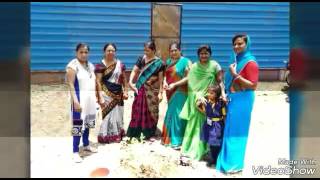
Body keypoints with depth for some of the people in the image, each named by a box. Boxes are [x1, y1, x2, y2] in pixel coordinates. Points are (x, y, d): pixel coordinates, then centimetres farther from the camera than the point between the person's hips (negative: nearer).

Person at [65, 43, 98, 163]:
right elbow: (71, 84, -16)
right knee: (78, 124, -8)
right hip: (80, 98, -7)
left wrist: (96, 97, 13)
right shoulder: (73, 65, -11)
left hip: (90, 98, 7)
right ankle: (75, 152, -2)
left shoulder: (90, 65, 11)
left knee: (87, 122, 17)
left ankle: (86, 145, 32)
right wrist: (75, 101, -23)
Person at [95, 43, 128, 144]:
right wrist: (100, 97, -16)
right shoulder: (100, 65, -7)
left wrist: (125, 91, 5)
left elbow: (124, 79, 12)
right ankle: (106, 136, 6)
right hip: (106, 94, -4)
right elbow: (98, 82, -10)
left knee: (118, 115, 9)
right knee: (109, 114, -4)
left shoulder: (120, 64, 6)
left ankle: (117, 135, 20)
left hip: (118, 94, 4)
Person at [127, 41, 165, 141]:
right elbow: (134, 71, 1)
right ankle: (135, 133, 12)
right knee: (138, 111, 3)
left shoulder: (159, 63, -4)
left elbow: (161, 79, -4)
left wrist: (160, 92, -7)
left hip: (153, 91, -1)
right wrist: (130, 81, -16)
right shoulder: (141, 59, 2)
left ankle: (150, 134, 16)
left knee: (151, 111, 5)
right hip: (141, 89, 2)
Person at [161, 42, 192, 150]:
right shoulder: (168, 62, 12)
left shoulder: (186, 62, -8)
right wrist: (165, 83, -3)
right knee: (171, 114, 13)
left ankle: (177, 141, 2)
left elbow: (188, 78, -14)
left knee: (177, 115, -6)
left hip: (180, 92, -6)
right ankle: (169, 137, 24)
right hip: (170, 92, 6)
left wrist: (174, 84, -19)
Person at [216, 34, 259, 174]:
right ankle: (228, 158, 27)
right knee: (229, 130, 14)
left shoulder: (250, 63, -14)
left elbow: (253, 85, -20)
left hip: (242, 101, -8)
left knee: (236, 131, 0)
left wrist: (235, 75, -22)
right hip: (232, 99, 8)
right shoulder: (236, 60, 12)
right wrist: (225, 94, 12)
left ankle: (235, 163, 12)